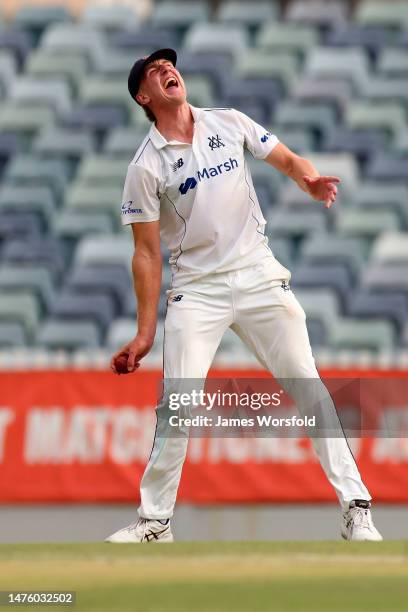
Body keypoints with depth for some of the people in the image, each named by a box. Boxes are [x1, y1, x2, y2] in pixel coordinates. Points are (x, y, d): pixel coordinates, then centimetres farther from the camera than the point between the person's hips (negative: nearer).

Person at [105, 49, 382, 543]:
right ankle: (154, 523, 1)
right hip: (196, 292, -2)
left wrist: (309, 179, -13)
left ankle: (355, 508, 0)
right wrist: (145, 332, -4)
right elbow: (147, 253, -1)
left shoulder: (229, 123, 5)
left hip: (260, 278, 2)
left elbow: (287, 160, 12)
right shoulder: (147, 166, -3)